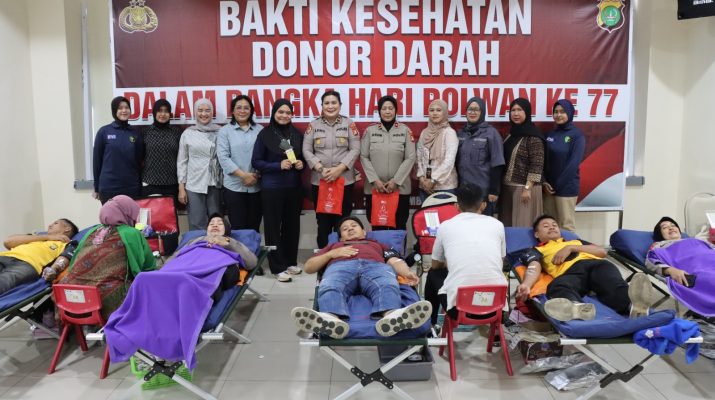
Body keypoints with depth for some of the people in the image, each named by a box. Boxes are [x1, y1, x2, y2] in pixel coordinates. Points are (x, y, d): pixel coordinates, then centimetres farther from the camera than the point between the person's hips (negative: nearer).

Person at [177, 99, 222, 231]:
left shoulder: (219, 132, 4)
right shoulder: (188, 133, 2)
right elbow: (182, 161, 4)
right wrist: (181, 187, -1)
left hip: (215, 184, 1)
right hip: (194, 185, -1)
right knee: (197, 224, 2)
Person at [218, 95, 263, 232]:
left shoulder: (260, 130, 8)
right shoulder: (225, 131, 3)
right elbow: (223, 157, -6)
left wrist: (258, 174, -9)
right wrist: (243, 175, -13)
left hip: (256, 186, 2)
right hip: (234, 186, -2)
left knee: (254, 228, 8)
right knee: (238, 228, 2)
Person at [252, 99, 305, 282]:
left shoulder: (297, 134, 6)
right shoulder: (265, 134, -5)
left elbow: (303, 157, 17)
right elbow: (256, 162, -6)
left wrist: (301, 164, -6)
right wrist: (279, 165, -17)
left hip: (294, 187, 4)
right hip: (272, 188, -4)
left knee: (292, 225, 10)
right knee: (273, 227, 2)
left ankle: (291, 262, 25)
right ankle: (278, 267, 10)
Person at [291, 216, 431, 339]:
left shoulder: (378, 245, 41)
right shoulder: (334, 245, 43)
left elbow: (395, 261, 20)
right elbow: (308, 267, 31)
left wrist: (407, 272, -4)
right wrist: (332, 254, 12)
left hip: (375, 266, 0)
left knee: (387, 287, -39)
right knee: (330, 289, -38)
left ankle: (392, 316, -69)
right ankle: (330, 319, -69)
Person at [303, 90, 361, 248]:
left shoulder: (349, 124, 4)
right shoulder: (314, 125, 6)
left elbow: (355, 149, -2)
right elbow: (306, 150, 1)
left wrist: (339, 169, -13)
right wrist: (320, 168, -12)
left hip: (344, 180, -1)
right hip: (319, 181, 1)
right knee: (323, 221, 7)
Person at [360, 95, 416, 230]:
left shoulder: (405, 131, 4)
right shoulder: (370, 131, 6)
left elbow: (410, 158, -1)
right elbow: (364, 157, 3)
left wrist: (396, 181, -8)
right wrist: (374, 180, -8)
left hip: (400, 188, 0)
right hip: (374, 188, 1)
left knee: (399, 227, 5)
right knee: (377, 227, 6)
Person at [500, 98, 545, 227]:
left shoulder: (533, 136, -11)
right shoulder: (512, 133, 11)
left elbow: (537, 165, -15)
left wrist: (527, 188, -19)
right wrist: (500, 185, 11)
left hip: (524, 188, -7)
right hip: (507, 187, 7)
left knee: (523, 225, -1)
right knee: (508, 224, 10)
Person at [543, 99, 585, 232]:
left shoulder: (577, 135, -4)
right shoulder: (550, 134, 11)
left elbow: (574, 163, -11)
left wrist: (558, 185, -11)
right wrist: (544, 181, -5)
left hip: (566, 187, -5)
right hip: (548, 186, 5)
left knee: (567, 224, -2)